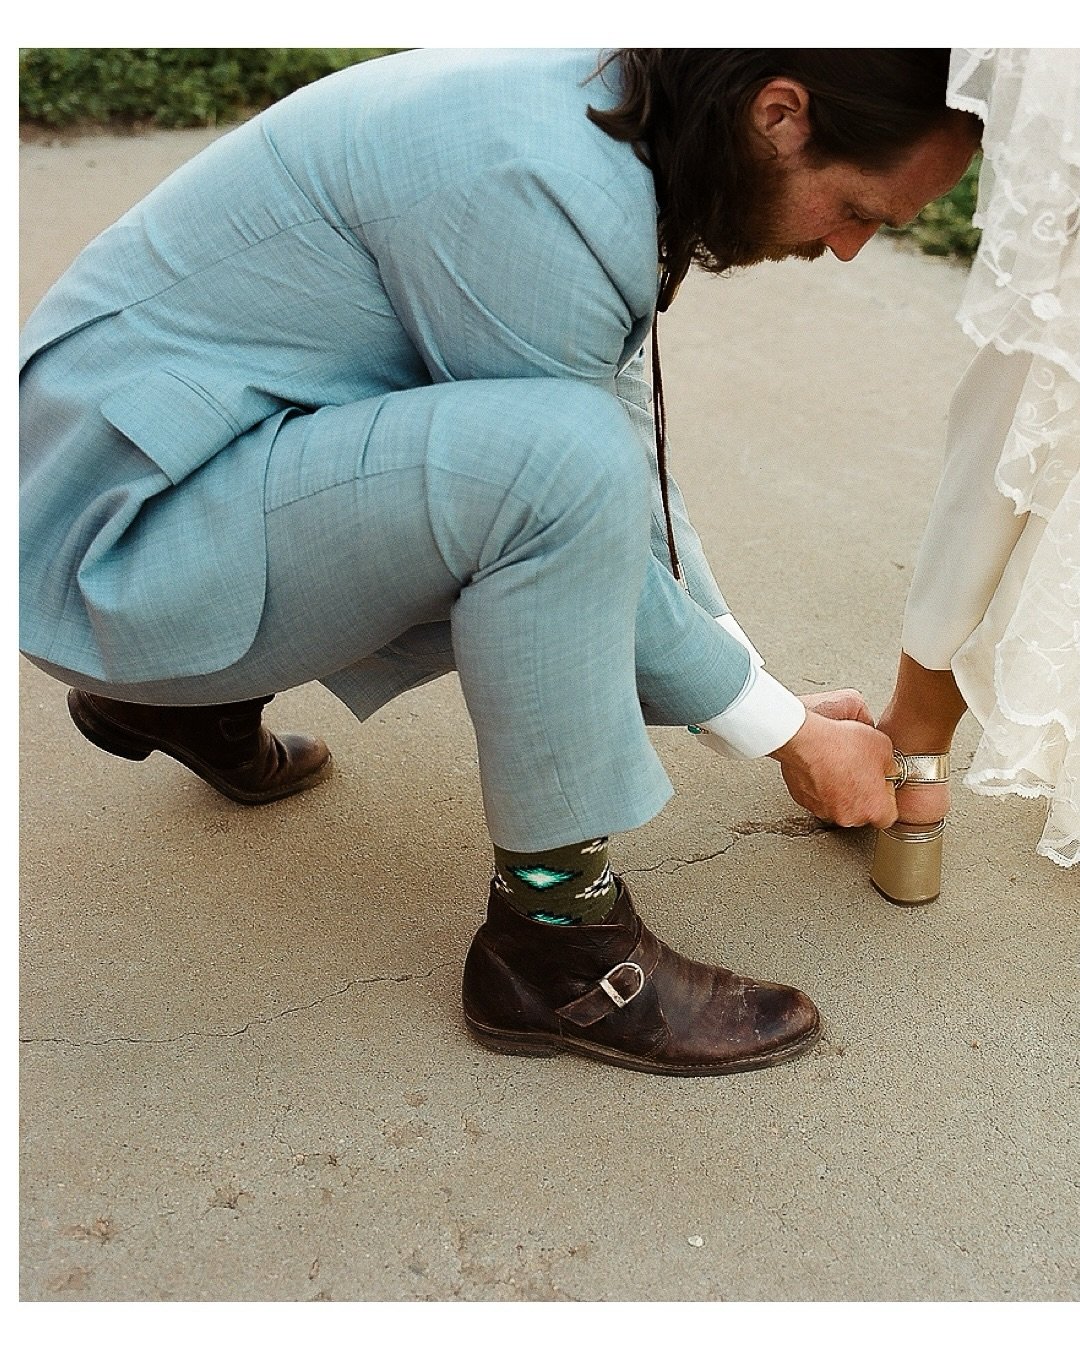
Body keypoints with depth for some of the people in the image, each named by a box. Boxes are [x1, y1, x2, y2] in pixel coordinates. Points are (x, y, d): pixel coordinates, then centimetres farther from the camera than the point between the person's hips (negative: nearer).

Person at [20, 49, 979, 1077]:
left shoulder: (603, 108, 4)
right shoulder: (540, 185, -26)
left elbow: (637, 472, 11)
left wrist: (772, 693, 13)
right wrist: (790, 737, -5)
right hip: (120, 533, -9)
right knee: (564, 463, -29)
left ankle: (203, 697, 20)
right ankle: (555, 941, -11)